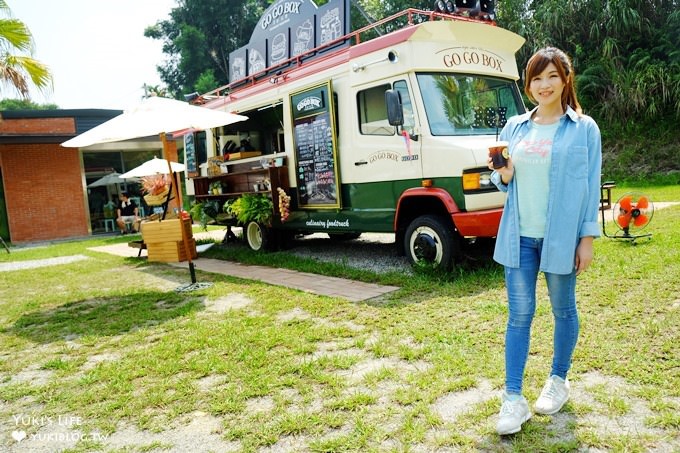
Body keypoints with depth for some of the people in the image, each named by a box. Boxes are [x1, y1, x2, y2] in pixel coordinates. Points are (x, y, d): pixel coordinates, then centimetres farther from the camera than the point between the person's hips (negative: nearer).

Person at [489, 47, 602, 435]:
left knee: (563, 309, 13)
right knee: (519, 315, 2)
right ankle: (513, 399, 8)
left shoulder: (584, 128, 0)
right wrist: (503, 176, -9)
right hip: (519, 235, 3)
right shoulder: (514, 127, 9)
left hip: (561, 236, -2)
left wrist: (588, 237, -7)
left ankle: (559, 381, 34)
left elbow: (591, 186, -2)